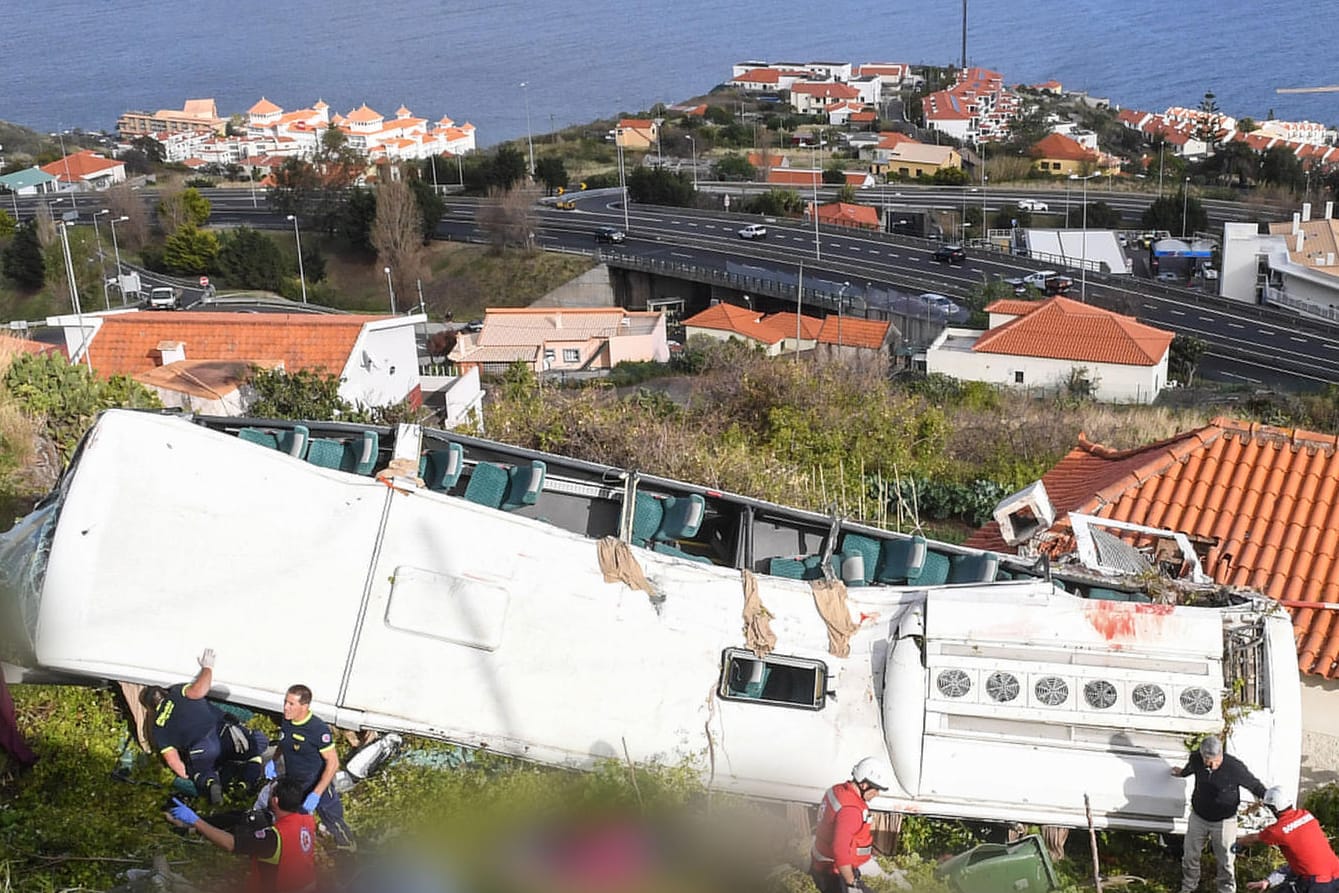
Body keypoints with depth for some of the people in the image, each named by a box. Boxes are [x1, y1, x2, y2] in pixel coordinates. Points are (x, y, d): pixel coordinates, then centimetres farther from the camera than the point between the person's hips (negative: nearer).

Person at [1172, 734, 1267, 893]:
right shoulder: (1195, 759, -18)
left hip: (1224, 821, -3)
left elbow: (1255, 785, -13)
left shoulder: (1235, 767, -30)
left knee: (1225, 860, 7)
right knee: (1190, 855, 17)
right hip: (1198, 817, 4)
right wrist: (1181, 773, 30)